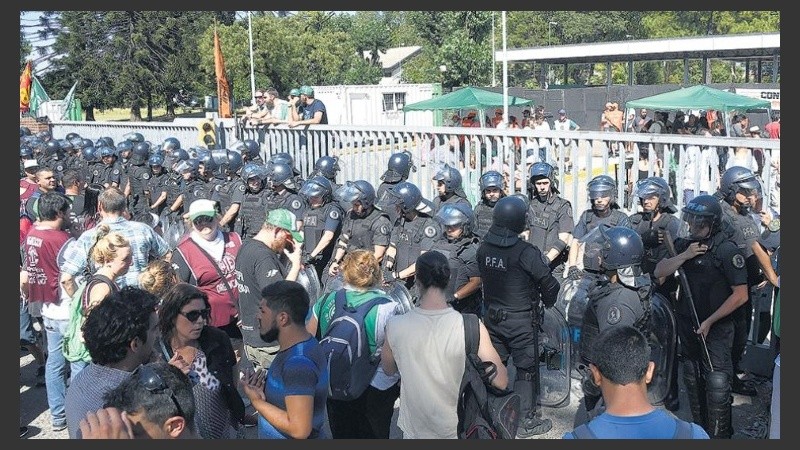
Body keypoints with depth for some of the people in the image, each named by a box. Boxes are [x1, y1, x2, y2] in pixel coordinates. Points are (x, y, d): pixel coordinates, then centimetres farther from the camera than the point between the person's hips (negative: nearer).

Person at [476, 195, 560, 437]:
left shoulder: (484, 248, -6)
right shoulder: (526, 252, -23)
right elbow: (548, 283, -18)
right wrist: (548, 302, 3)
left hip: (492, 316, 6)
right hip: (521, 321, -5)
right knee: (526, 369, 9)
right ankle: (526, 422, 18)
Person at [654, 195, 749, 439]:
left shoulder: (727, 250, -16)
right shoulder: (684, 244, 2)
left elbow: (740, 295, -16)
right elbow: (659, 272, -3)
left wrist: (709, 322, -15)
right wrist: (684, 256, -18)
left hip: (716, 329, -6)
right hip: (687, 325, 6)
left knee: (716, 384, -6)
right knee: (693, 381, 18)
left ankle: (718, 434, 7)